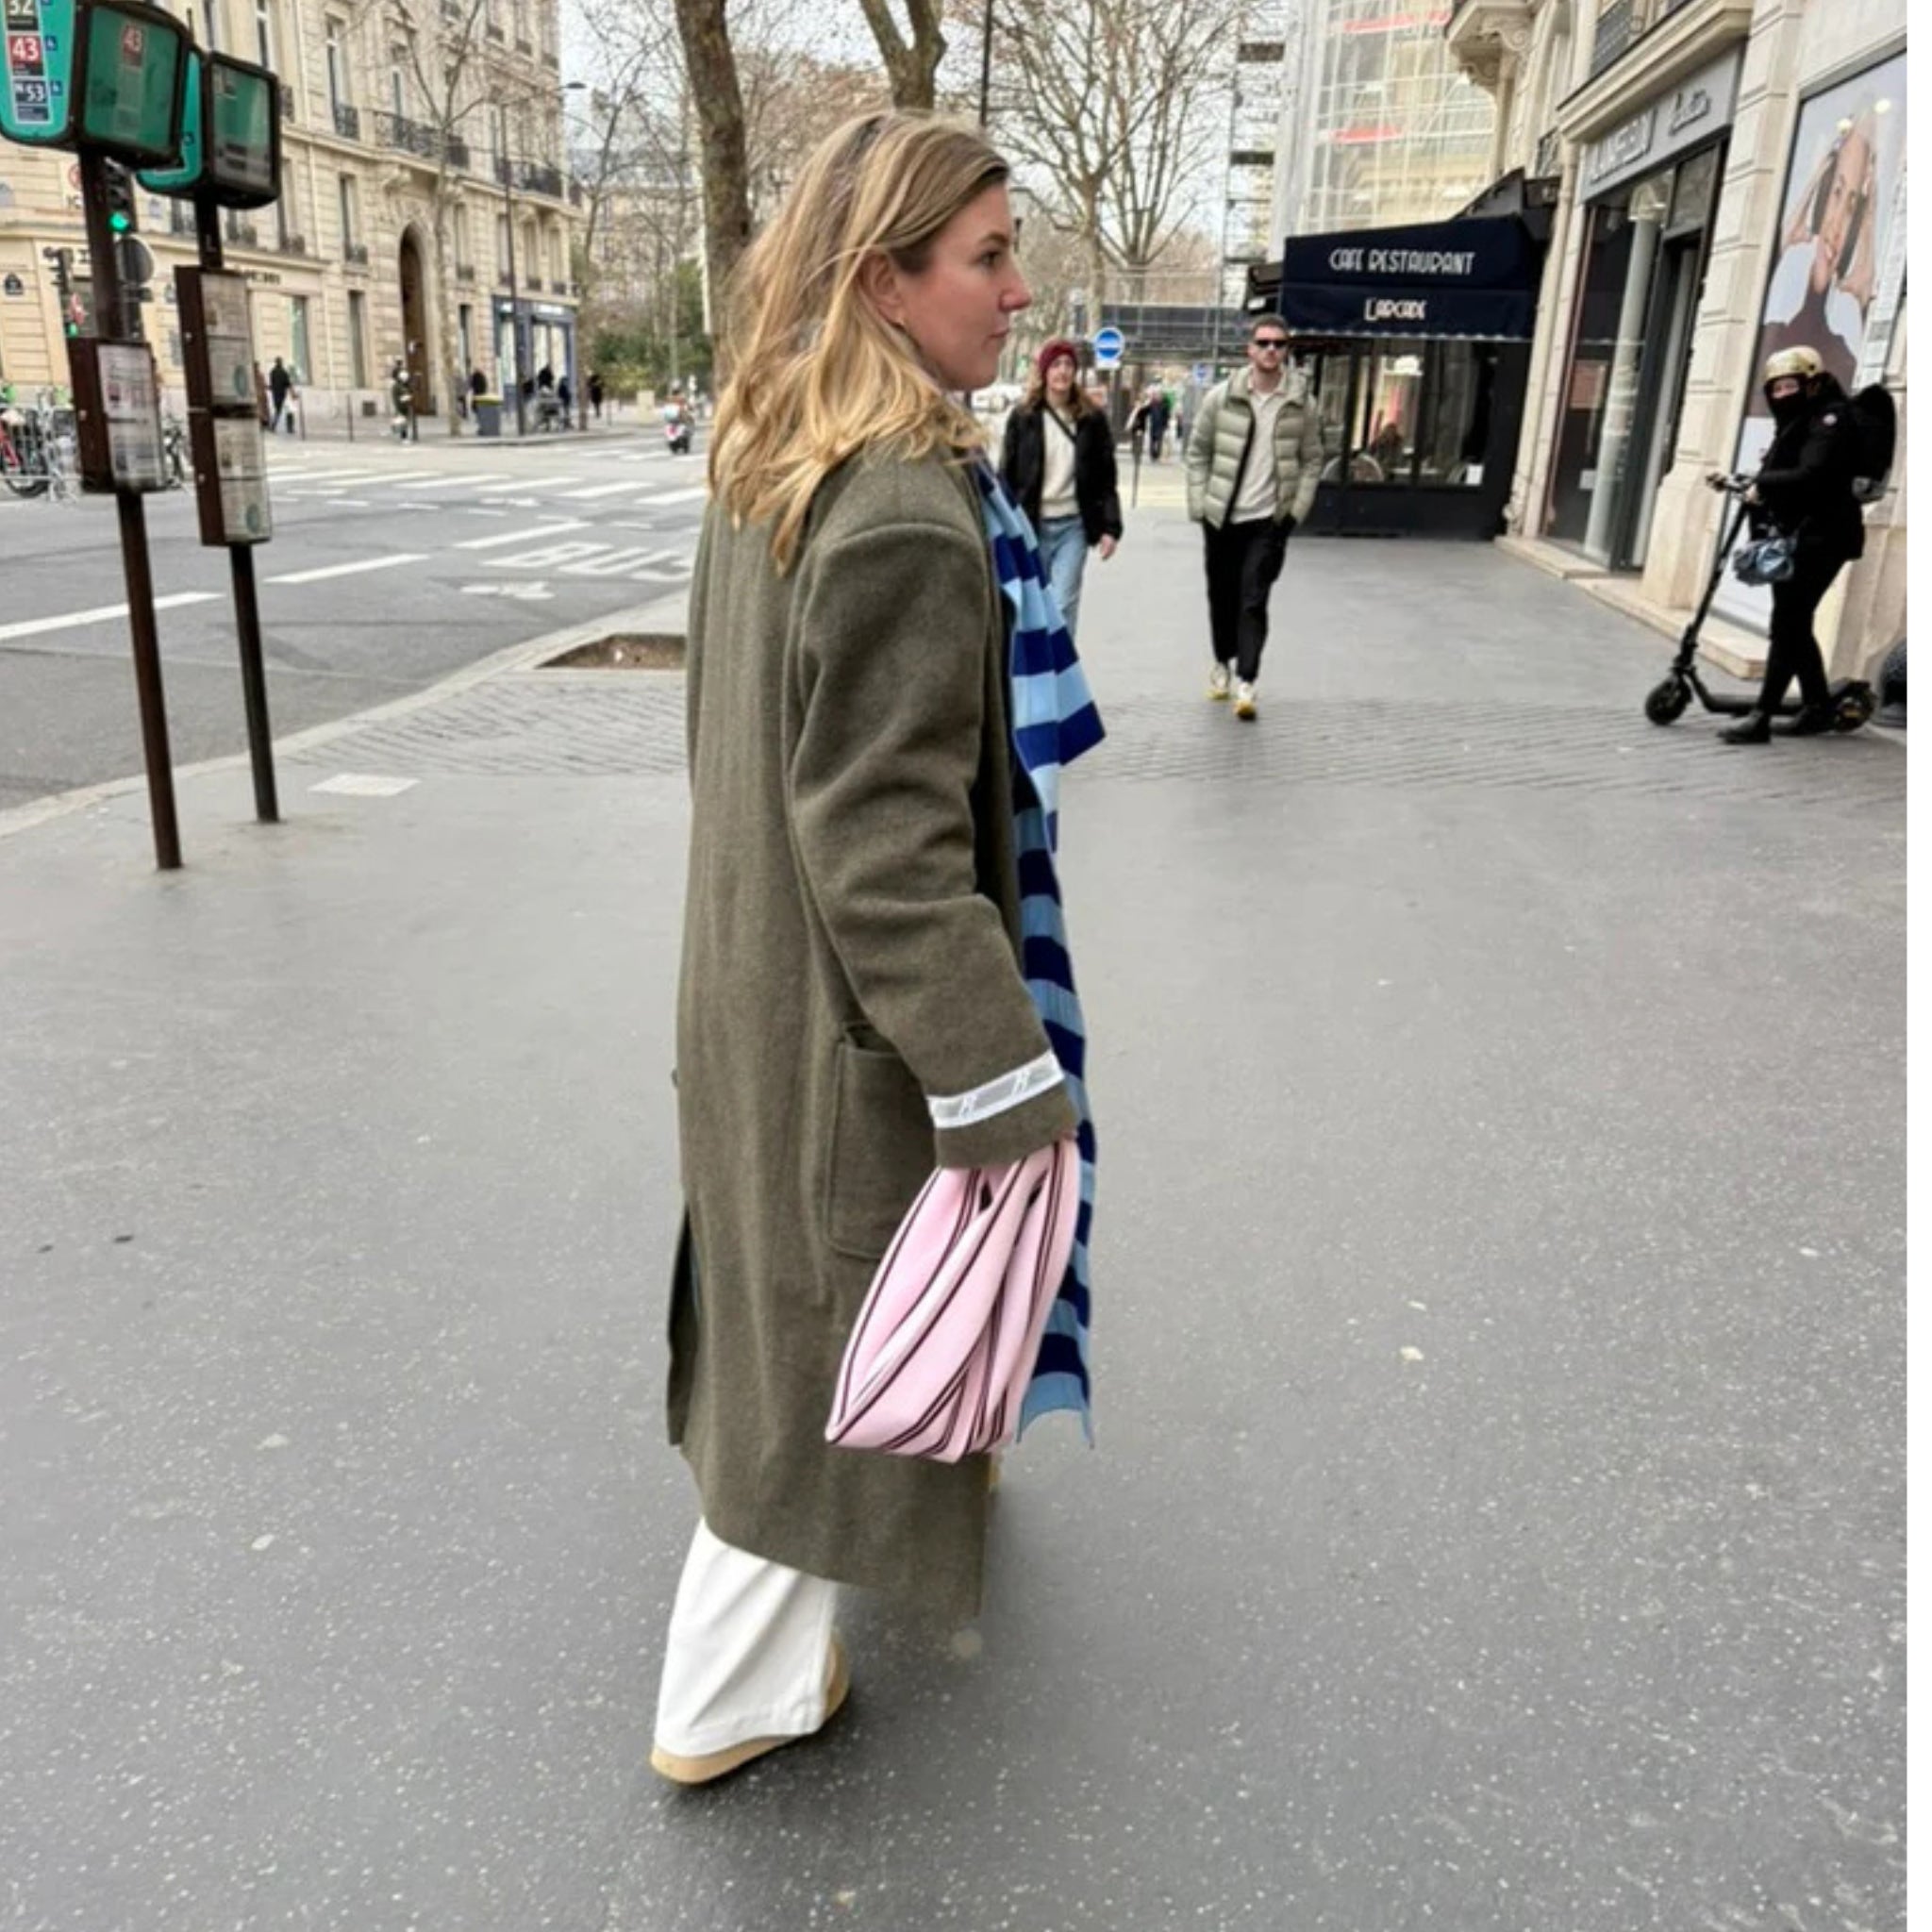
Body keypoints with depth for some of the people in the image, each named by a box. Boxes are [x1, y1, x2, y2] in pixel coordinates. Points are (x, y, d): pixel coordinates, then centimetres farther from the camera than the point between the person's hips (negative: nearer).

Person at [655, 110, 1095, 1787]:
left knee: (800, 1314, 28)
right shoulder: (909, 516, -26)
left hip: (756, 978, 10)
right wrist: (1011, 1093, -23)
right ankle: (724, 1705, 29)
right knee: (823, 1355, 9)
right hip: (849, 1021, -9)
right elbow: (889, 853, -28)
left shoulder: (768, 478, 4)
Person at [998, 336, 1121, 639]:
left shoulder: (1091, 419, 3)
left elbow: (1106, 477, 5)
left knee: (1064, 607, -6)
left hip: (1074, 525, 0)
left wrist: (1110, 527, -3)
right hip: (1032, 524, 0)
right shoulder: (1023, 417, 0)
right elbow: (1007, 475, 0)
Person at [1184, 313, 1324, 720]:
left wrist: (1297, 511, -4)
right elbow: (1198, 451, 3)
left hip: (1269, 519, -1)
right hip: (1221, 517, 1)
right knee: (1222, 597, 13)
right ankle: (1223, 663, 34)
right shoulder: (1220, 397, -4)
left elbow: (1312, 460, 5)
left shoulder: (1302, 404, -2)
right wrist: (1199, 504, -3)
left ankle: (1246, 681, -8)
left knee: (1254, 601, -10)